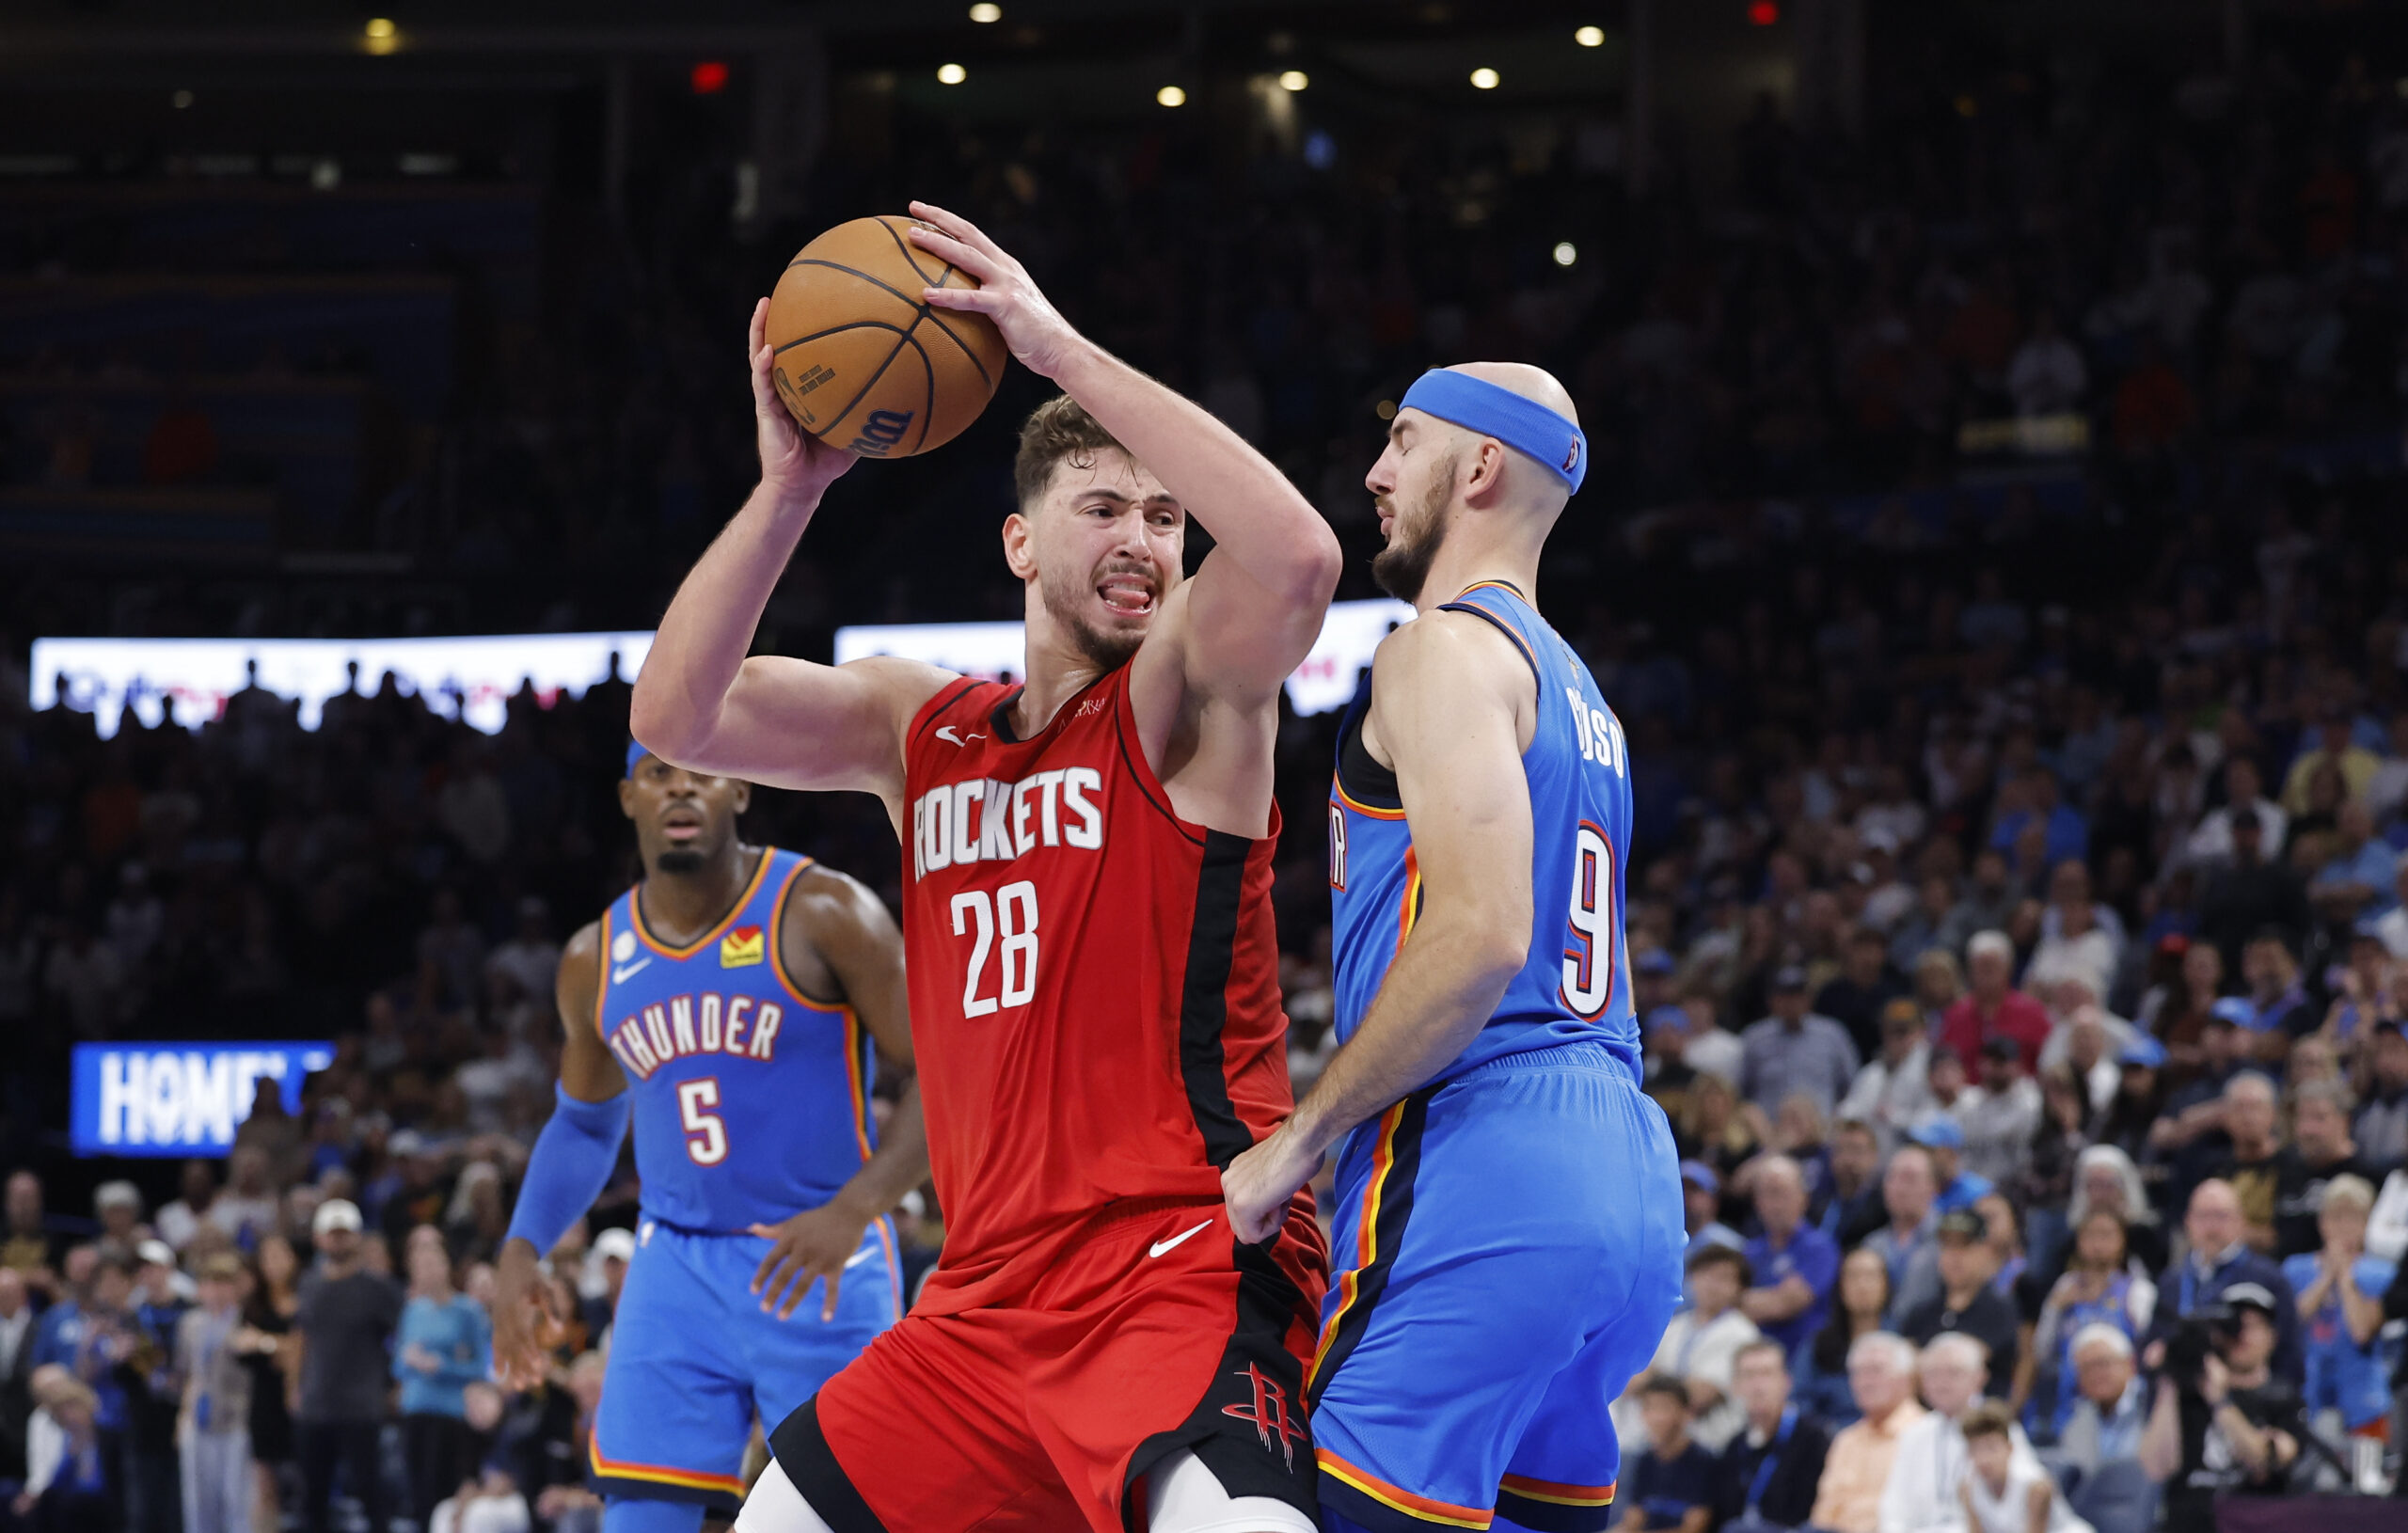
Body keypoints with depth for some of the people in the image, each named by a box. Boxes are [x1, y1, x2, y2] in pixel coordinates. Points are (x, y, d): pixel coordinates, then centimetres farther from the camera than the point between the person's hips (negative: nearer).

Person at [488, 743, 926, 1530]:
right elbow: (584, 1123, 24)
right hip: (677, 1267, 4)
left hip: (820, 1269, -4)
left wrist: (854, 1210, -26)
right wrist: (520, 1249, 8)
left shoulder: (820, 916, -9)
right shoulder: (594, 962, 8)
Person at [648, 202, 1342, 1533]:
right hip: (989, 1300, 7)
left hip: (1187, 1274, -7)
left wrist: (1060, 349, -21)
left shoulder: (1181, 697, -2)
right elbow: (675, 719, 4)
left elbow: (1299, 558, -25)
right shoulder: (922, 726, 15)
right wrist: (788, 488, -7)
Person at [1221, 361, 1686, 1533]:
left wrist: (1297, 1140, -12)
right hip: (1625, 1174, 10)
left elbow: (1481, 936, -18)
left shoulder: (1445, 647, -5)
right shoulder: (1573, 688, 25)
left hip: (1480, 1168, -10)